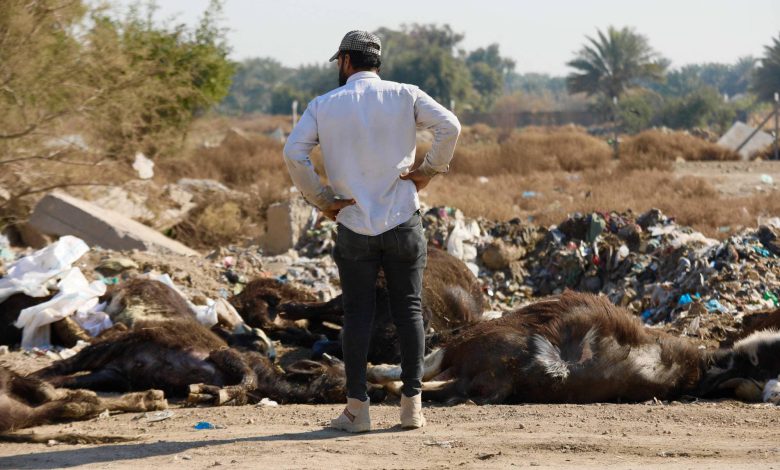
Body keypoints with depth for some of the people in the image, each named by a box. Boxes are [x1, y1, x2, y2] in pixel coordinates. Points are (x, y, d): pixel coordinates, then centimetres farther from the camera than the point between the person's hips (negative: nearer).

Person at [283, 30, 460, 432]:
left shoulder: (324, 105, 2)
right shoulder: (404, 96, 1)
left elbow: (293, 152, -9)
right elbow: (449, 126, -11)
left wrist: (320, 199, -1)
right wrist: (430, 170, 0)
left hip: (354, 226, 0)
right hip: (402, 221, 0)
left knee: (357, 314, 5)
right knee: (408, 309, 7)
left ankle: (357, 408, 2)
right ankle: (412, 405, 5)